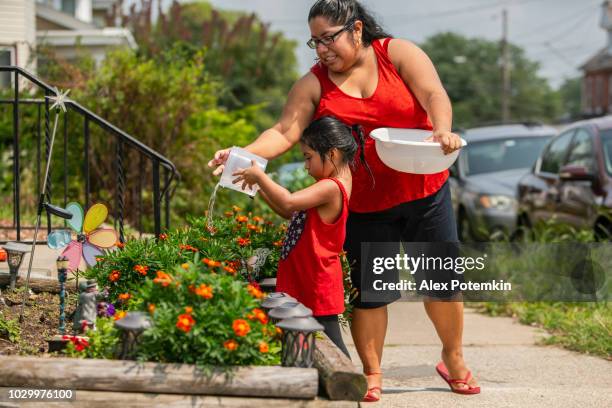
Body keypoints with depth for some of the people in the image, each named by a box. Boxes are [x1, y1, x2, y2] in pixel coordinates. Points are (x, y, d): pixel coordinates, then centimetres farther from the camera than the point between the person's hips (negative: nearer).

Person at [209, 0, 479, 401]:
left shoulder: (398, 53, -5)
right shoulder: (314, 85, -1)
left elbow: (434, 95, -19)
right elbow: (284, 133, -10)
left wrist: (443, 130, -40)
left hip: (424, 191, 0)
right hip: (364, 205, 1)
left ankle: (454, 359, 29)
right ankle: (372, 373, 17)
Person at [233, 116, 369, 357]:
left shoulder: (330, 188, -20)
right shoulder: (330, 187, 14)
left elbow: (288, 202, -31)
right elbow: (291, 213, 20)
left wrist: (259, 177, -19)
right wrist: (261, 188, 11)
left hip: (318, 285, -10)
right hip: (304, 281, 10)